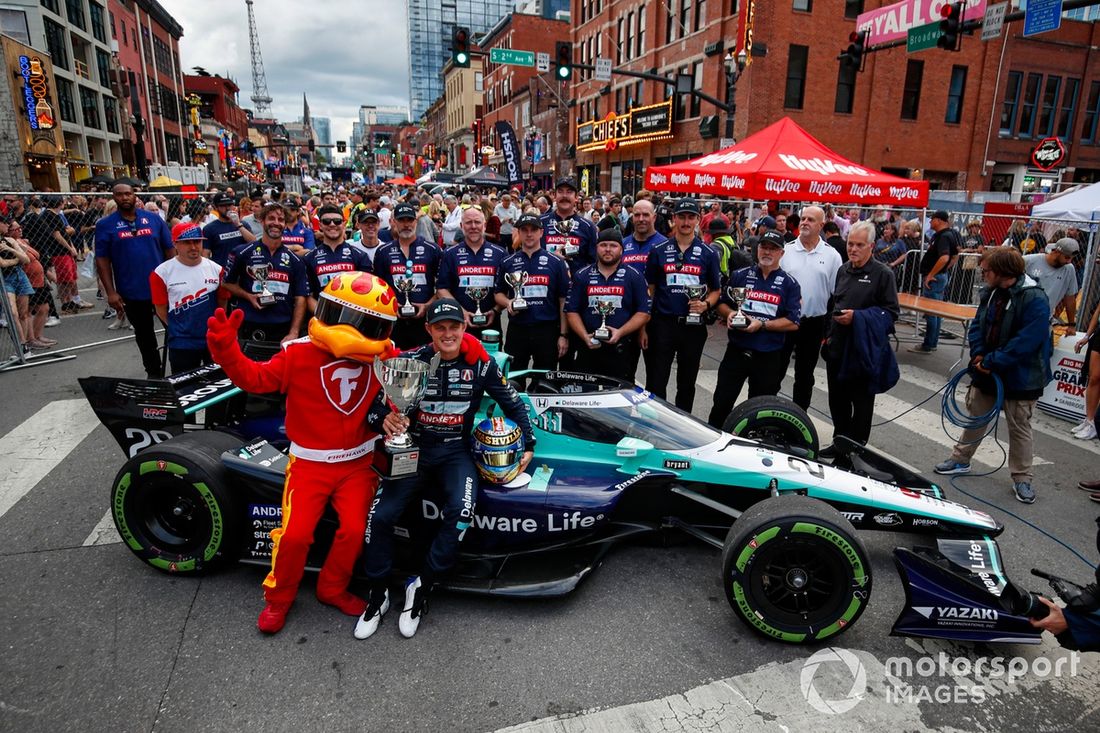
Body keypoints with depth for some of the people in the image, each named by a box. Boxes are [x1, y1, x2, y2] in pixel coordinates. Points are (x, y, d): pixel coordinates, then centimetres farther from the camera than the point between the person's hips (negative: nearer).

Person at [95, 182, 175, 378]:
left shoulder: (154, 219, 3)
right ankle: (154, 371, 27)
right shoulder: (105, 225, 0)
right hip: (131, 292, 0)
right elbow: (102, 260, -2)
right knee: (144, 334, 13)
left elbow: (169, 250, 5)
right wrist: (110, 292, -8)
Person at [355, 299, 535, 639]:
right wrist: (386, 418, -27)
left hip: (456, 452, 0)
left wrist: (528, 444, 2)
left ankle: (421, 589, -8)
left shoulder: (480, 364, -5)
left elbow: (513, 403, 6)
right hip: (414, 448, 1)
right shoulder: (410, 360, -6)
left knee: (462, 511, -28)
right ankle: (378, 595, 7)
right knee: (380, 515, -17)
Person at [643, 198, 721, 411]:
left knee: (687, 383, 13)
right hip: (662, 324, -1)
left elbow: (715, 290, 10)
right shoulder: (659, 251, 4)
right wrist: (644, 326, 1)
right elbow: (649, 289, 6)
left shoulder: (708, 254, 4)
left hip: (693, 326, 1)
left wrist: (706, 304, -12)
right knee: (656, 383, 2)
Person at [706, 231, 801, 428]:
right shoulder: (740, 275, 7)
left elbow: (793, 323, -6)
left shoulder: (789, 284, 0)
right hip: (736, 350, 1)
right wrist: (729, 313, -11)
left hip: (768, 357, -1)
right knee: (722, 403, 4)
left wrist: (762, 325, -17)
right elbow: (721, 304, 12)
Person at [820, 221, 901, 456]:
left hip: (864, 350, -6)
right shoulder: (843, 270, 11)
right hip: (837, 346, 6)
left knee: (862, 402, 7)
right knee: (837, 399, 14)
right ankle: (839, 442, 30)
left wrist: (857, 317, -21)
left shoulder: (883, 274, -9)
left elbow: (891, 312, -11)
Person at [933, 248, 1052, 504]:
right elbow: (977, 325, 6)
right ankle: (961, 459, 33)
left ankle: (1022, 478, 20)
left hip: (1019, 377, -6)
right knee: (975, 416, 18)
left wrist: (991, 362, -23)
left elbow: (1026, 342, -26)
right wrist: (978, 353, -9)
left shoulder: (1035, 300, -22)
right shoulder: (990, 293, 0)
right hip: (987, 371, 7)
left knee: (1019, 427, 7)